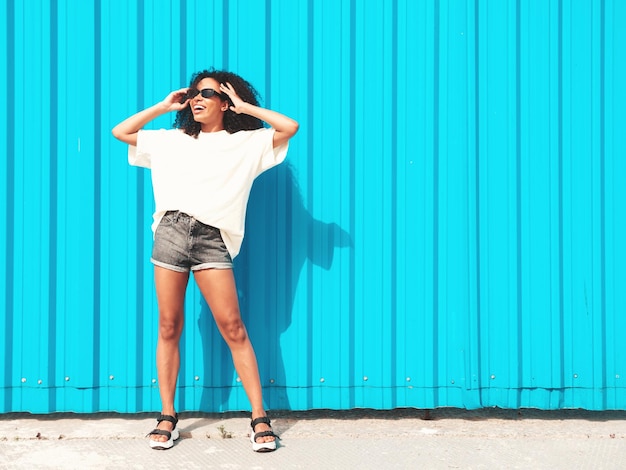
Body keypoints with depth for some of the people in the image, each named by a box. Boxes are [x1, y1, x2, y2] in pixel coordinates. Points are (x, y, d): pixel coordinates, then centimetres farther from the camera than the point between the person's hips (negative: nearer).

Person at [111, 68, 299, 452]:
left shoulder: (246, 143, 11)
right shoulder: (173, 140, 20)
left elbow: (290, 127, 1)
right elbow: (120, 132, 23)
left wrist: (246, 107, 8)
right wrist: (163, 106, 20)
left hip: (211, 239, -3)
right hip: (171, 231, 3)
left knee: (233, 328, -8)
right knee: (169, 327, 3)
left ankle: (260, 418, -5)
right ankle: (168, 418, 10)